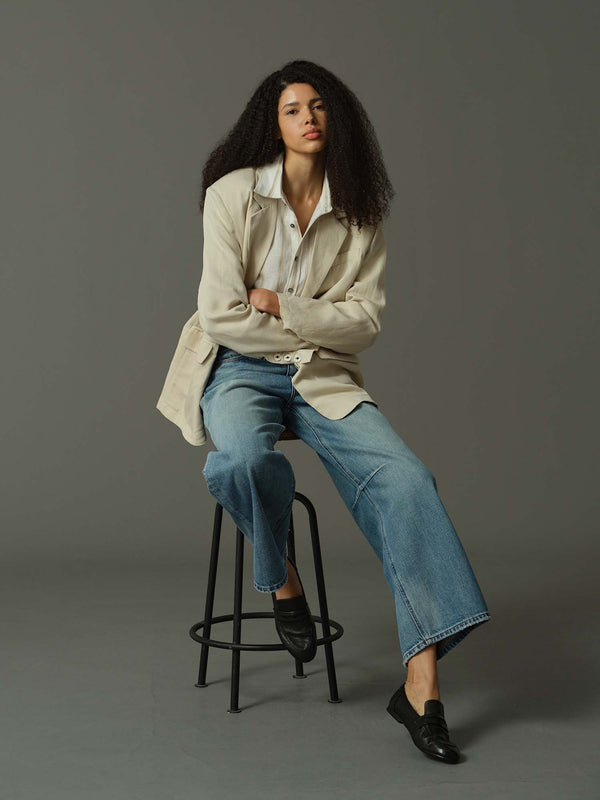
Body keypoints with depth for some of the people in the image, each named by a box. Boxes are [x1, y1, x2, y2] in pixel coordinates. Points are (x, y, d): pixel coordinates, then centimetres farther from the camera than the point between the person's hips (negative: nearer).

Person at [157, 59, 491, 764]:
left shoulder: (358, 213, 6)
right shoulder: (234, 194, -3)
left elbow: (365, 321, -1)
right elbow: (221, 317, -9)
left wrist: (281, 305, -11)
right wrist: (318, 329, -6)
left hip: (322, 377, 3)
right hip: (239, 370, -2)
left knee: (404, 478, -23)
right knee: (244, 458, -37)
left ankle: (422, 681, -22)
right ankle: (282, 580, -3)